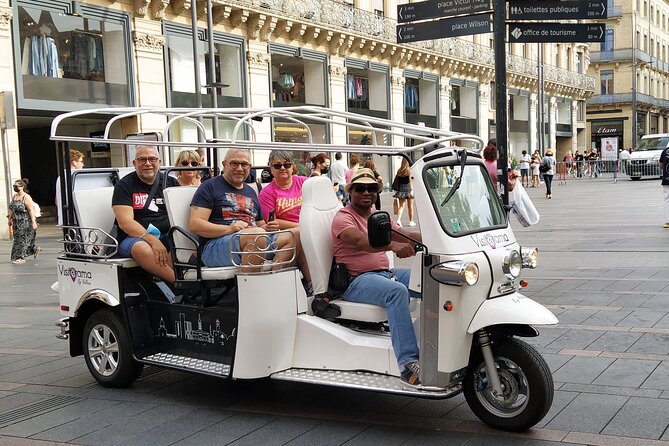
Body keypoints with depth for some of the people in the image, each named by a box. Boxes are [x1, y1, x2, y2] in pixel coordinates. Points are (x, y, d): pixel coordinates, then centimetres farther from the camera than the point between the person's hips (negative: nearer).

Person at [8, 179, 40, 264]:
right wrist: (9, 219, 14)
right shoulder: (14, 196, 10)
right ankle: (35, 249, 28)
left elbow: (31, 210, -18)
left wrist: (33, 221, -23)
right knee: (18, 239, 12)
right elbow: (11, 209, 17)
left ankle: (21, 258, 1)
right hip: (17, 223, 8)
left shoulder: (26, 197, -14)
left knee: (22, 239, -5)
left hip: (26, 222, -8)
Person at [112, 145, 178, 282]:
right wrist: (152, 240, -23)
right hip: (134, 237, -3)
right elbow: (125, 222, -9)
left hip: (169, 235, 4)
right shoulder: (124, 185, 3)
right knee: (141, 249, -39)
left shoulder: (171, 182, 15)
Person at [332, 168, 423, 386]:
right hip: (356, 281, -8)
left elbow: (405, 235, 6)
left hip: (385, 273, 8)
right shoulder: (343, 218, -6)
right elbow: (360, 241, -27)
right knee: (397, 291, -34)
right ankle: (407, 363, -41)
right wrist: (392, 245, -46)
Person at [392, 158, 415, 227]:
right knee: (410, 206, 9)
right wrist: (411, 189, -9)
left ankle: (398, 219, -14)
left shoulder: (399, 171, 4)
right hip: (407, 188, -3)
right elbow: (410, 181, -11)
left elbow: (395, 181, 4)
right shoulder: (409, 170, -8)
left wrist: (397, 189, 9)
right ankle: (411, 221, 17)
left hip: (401, 188, 3)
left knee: (401, 206, 5)